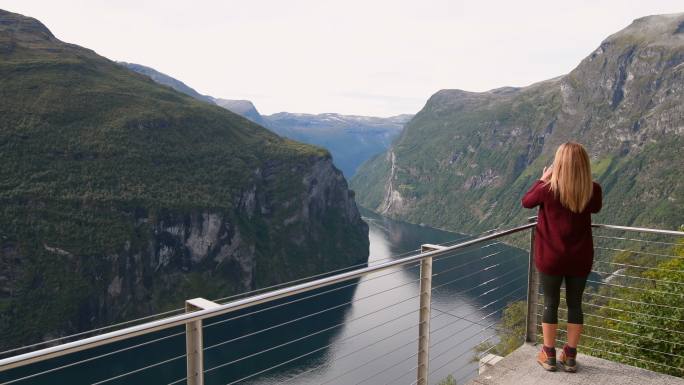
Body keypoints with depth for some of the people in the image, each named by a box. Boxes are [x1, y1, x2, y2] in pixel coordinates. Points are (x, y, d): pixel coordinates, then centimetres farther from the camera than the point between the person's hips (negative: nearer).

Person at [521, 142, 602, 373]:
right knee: (575, 304, 15)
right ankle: (570, 357, 25)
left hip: (551, 258, -2)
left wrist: (542, 180, 10)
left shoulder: (548, 189, -18)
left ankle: (549, 355, 23)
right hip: (580, 259, 2)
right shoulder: (593, 190, -10)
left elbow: (526, 202, 2)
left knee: (551, 304, 11)